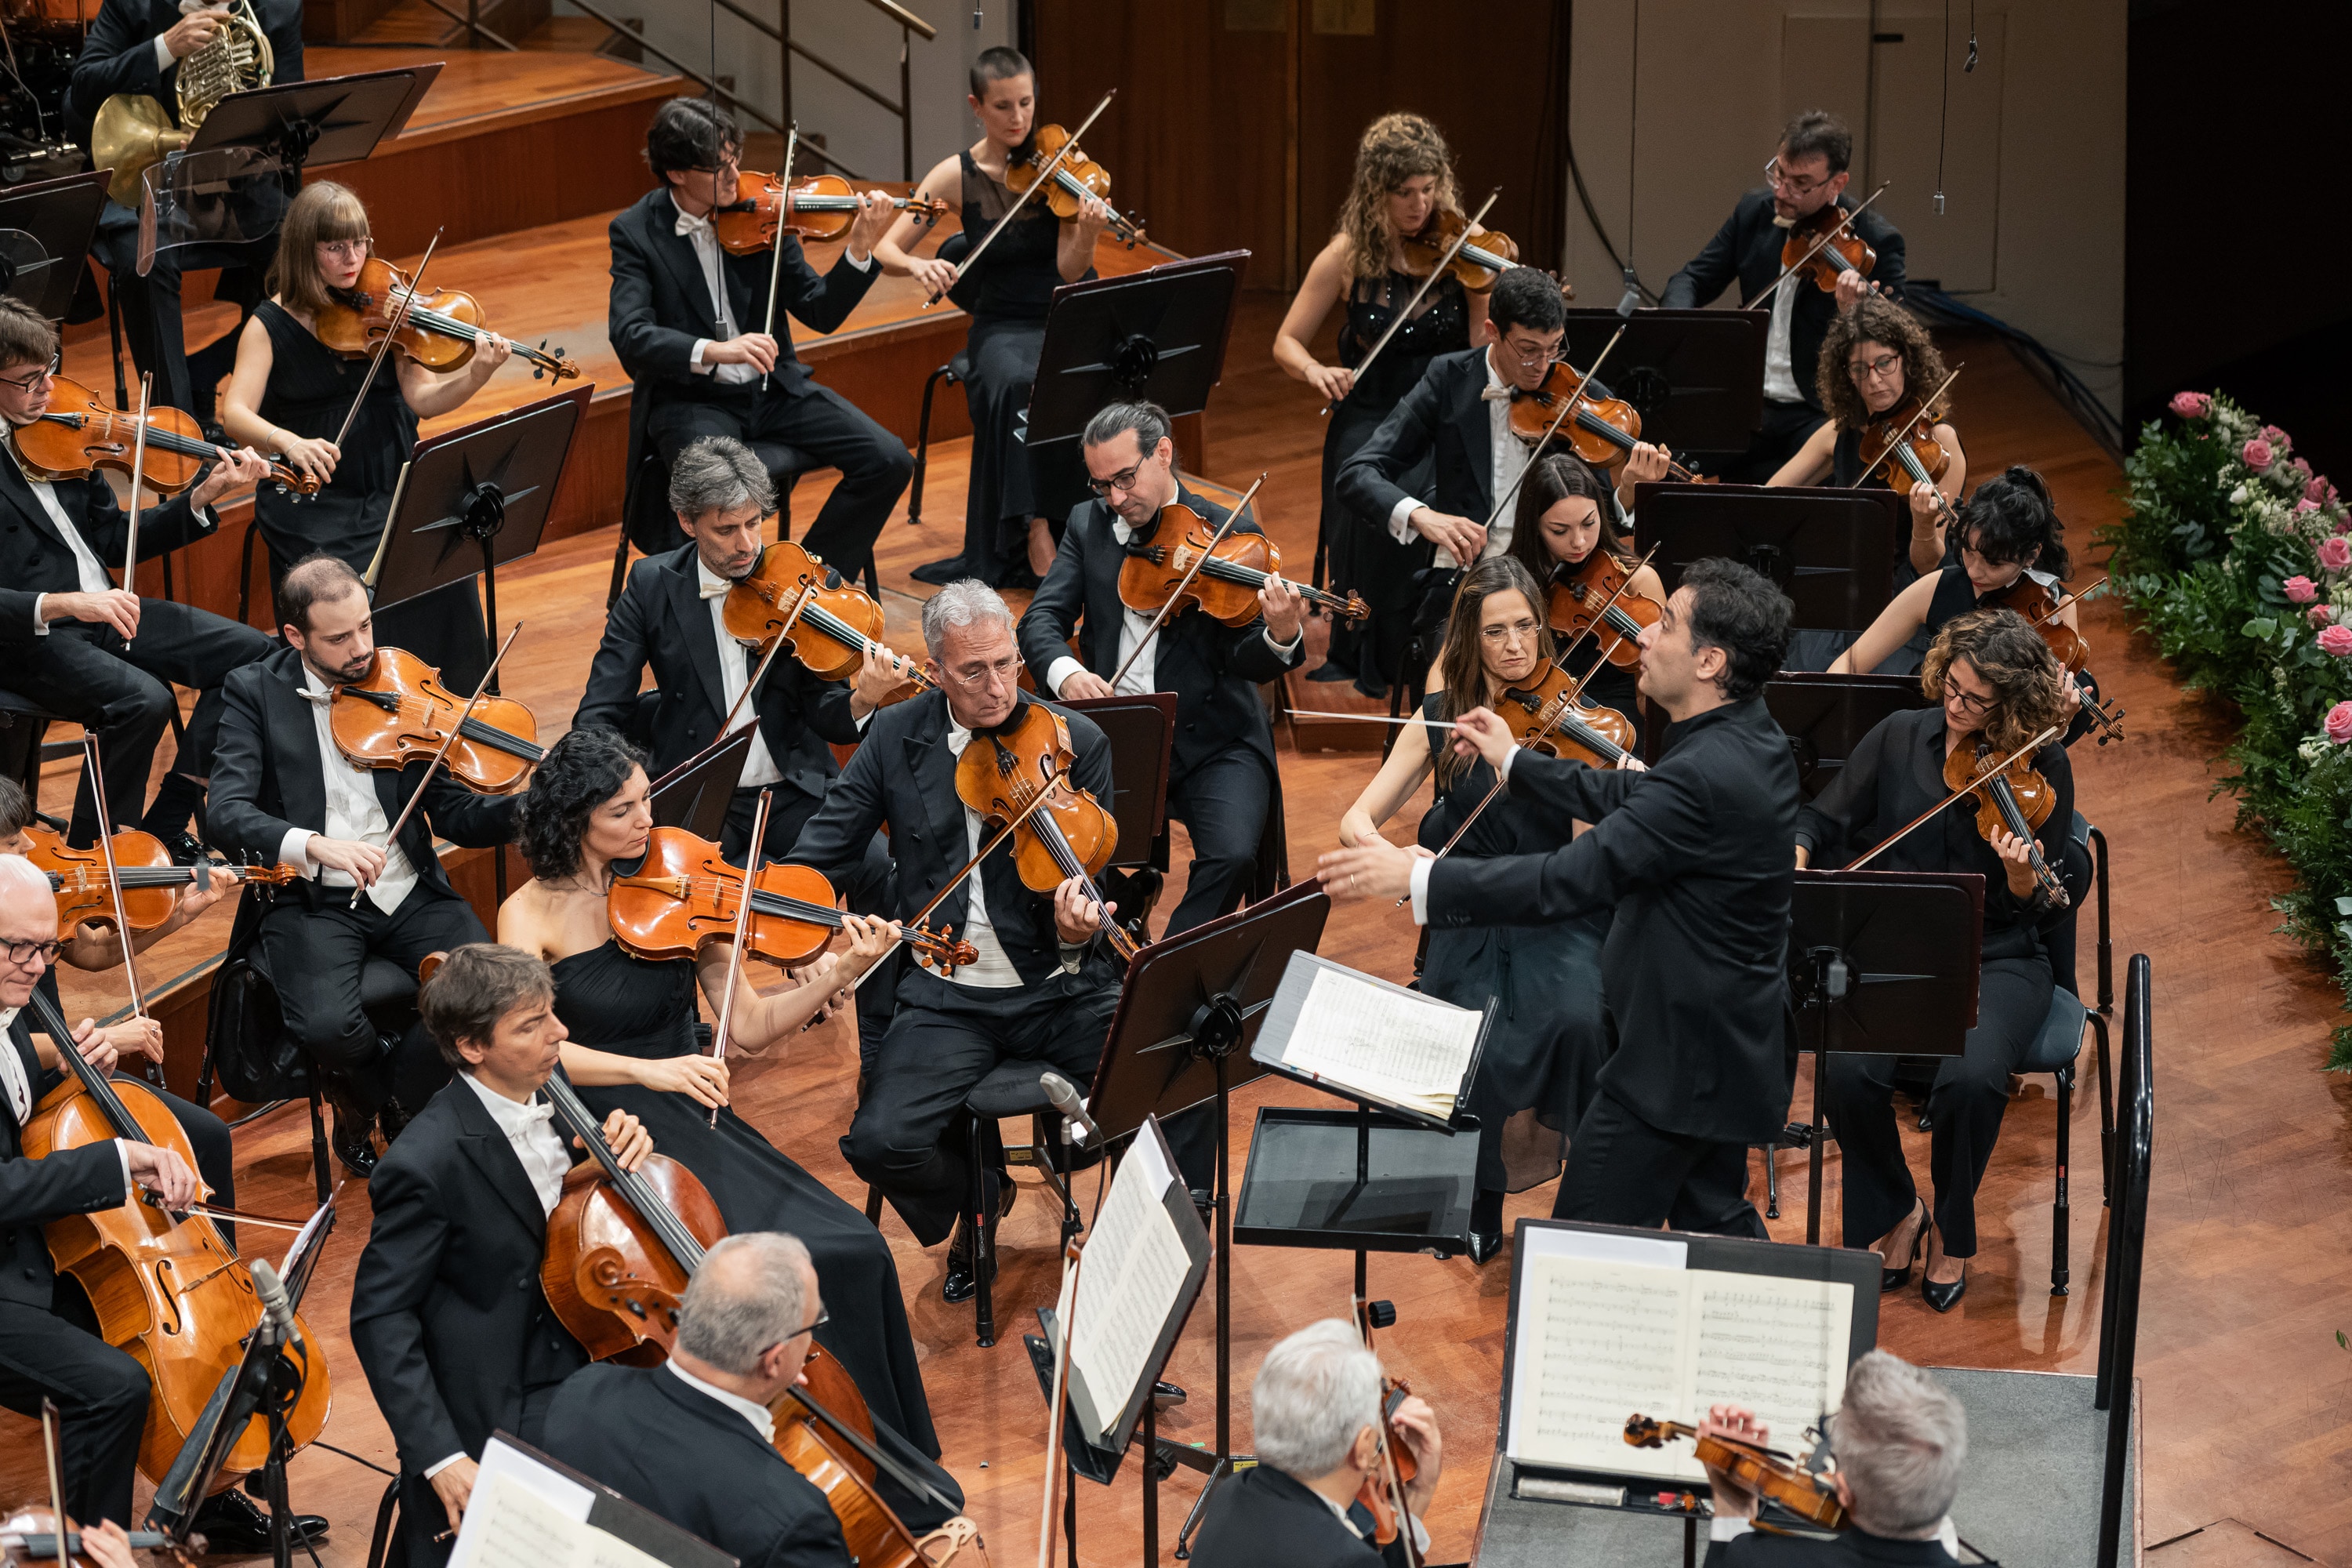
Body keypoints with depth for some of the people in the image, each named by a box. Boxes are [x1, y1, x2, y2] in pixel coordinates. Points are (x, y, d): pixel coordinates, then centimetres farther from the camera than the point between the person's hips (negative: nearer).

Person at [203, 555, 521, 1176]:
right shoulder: (256, 693, -1)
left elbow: (453, 813, 3)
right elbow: (227, 814, -14)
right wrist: (316, 845, -33)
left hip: (407, 892, 2)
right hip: (312, 900, -2)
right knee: (328, 1026, -31)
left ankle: (393, 1103, 4)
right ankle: (363, 1100, 7)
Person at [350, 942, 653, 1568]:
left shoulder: (547, 1091, -1)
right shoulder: (428, 1162, -23)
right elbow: (380, 1319, -18)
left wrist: (622, 1145, -7)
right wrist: (440, 1457, -24)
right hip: (499, 1405, -7)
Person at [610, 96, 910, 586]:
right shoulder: (636, 232, -7)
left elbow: (820, 312, 1)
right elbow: (630, 335, -21)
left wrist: (860, 251, -17)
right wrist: (711, 351, -37)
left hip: (772, 388, 4)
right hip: (690, 397, -4)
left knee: (889, 461, -13)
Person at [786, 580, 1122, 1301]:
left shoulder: (1077, 742, -2)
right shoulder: (896, 739, 2)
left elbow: (1094, 880, -4)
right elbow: (821, 850, 4)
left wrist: (1078, 931, -28)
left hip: (1062, 987, -1)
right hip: (949, 996, 1)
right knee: (880, 1142, -22)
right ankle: (980, 1199, 14)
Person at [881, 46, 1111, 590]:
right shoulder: (959, 176, -1)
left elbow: (1070, 273, -10)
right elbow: (884, 250, -4)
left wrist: (1087, 234, -32)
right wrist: (918, 265, -27)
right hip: (1002, 326, 0)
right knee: (1018, 384, -36)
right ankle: (1037, 531, -35)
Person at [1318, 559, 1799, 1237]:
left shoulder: (1708, 774, -29)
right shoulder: (1750, 742, 3)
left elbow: (1572, 880, -31)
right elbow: (1630, 799, 20)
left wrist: (1415, 878, -28)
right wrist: (1514, 762, 29)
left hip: (1676, 1065, -10)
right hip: (1731, 1047, 10)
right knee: (1713, 1219, 20)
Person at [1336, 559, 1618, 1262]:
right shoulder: (1442, 720, 5)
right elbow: (1357, 821, 2)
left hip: (1558, 918, -1)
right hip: (1471, 922, 1)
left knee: (1579, 1021, -32)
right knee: (1474, 1052, -25)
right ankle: (1478, 1214, -3)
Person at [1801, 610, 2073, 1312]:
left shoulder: (2041, 769, -5)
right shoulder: (1901, 737, 2)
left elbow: (2041, 911, -5)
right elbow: (1820, 821, 12)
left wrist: (2021, 875, -28)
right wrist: (1795, 867, -10)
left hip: (1996, 958, -2)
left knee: (1972, 1078, -33)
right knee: (1849, 1070, -29)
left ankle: (1952, 1234, -4)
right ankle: (1895, 1214, 0)